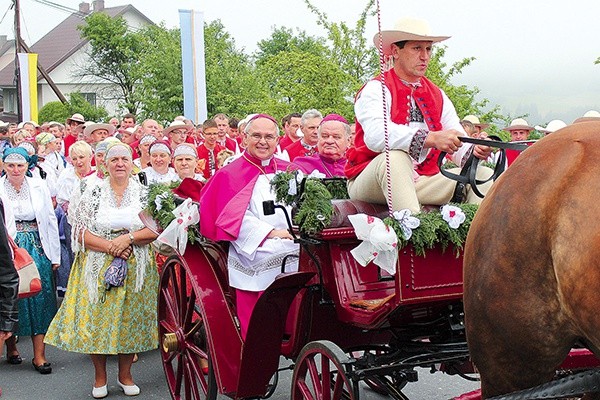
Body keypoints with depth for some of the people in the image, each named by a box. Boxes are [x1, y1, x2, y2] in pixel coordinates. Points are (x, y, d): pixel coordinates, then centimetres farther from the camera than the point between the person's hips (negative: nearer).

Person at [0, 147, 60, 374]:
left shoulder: (38, 187, 5)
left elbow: (51, 220, 8)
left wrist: (55, 254, 6)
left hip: (36, 249, 1)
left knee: (39, 299, 0)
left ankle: (39, 355, 6)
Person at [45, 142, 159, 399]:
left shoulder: (144, 192, 3)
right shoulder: (93, 192, 2)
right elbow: (81, 232, -3)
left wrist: (128, 238, -17)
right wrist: (109, 246, -15)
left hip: (136, 268, 1)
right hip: (98, 267, 0)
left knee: (130, 317, 5)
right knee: (96, 317, 0)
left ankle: (125, 374, 22)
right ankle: (100, 378, 16)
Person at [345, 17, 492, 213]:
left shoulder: (438, 96, 14)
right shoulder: (376, 90, -6)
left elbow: (460, 147, 5)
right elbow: (375, 136, -28)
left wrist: (475, 150, -20)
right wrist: (431, 138, -38)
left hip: (422, 182, 6)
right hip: (371, 181, -6)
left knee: (484, 176, -7)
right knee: (395, 156, -36)